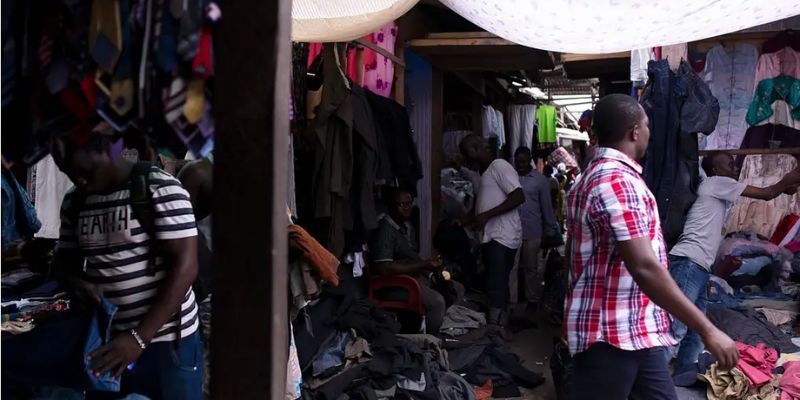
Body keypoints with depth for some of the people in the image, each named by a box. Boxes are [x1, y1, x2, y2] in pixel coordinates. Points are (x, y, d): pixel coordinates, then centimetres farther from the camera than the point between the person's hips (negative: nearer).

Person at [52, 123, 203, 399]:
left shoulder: (160, 189, -11)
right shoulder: (74, 203, 8)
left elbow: (184, 265, -16)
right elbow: (65, 259, 19)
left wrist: (140, 338, -21)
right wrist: (76, 283, -6)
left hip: (166, 342, -5)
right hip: (106, 342, 5)